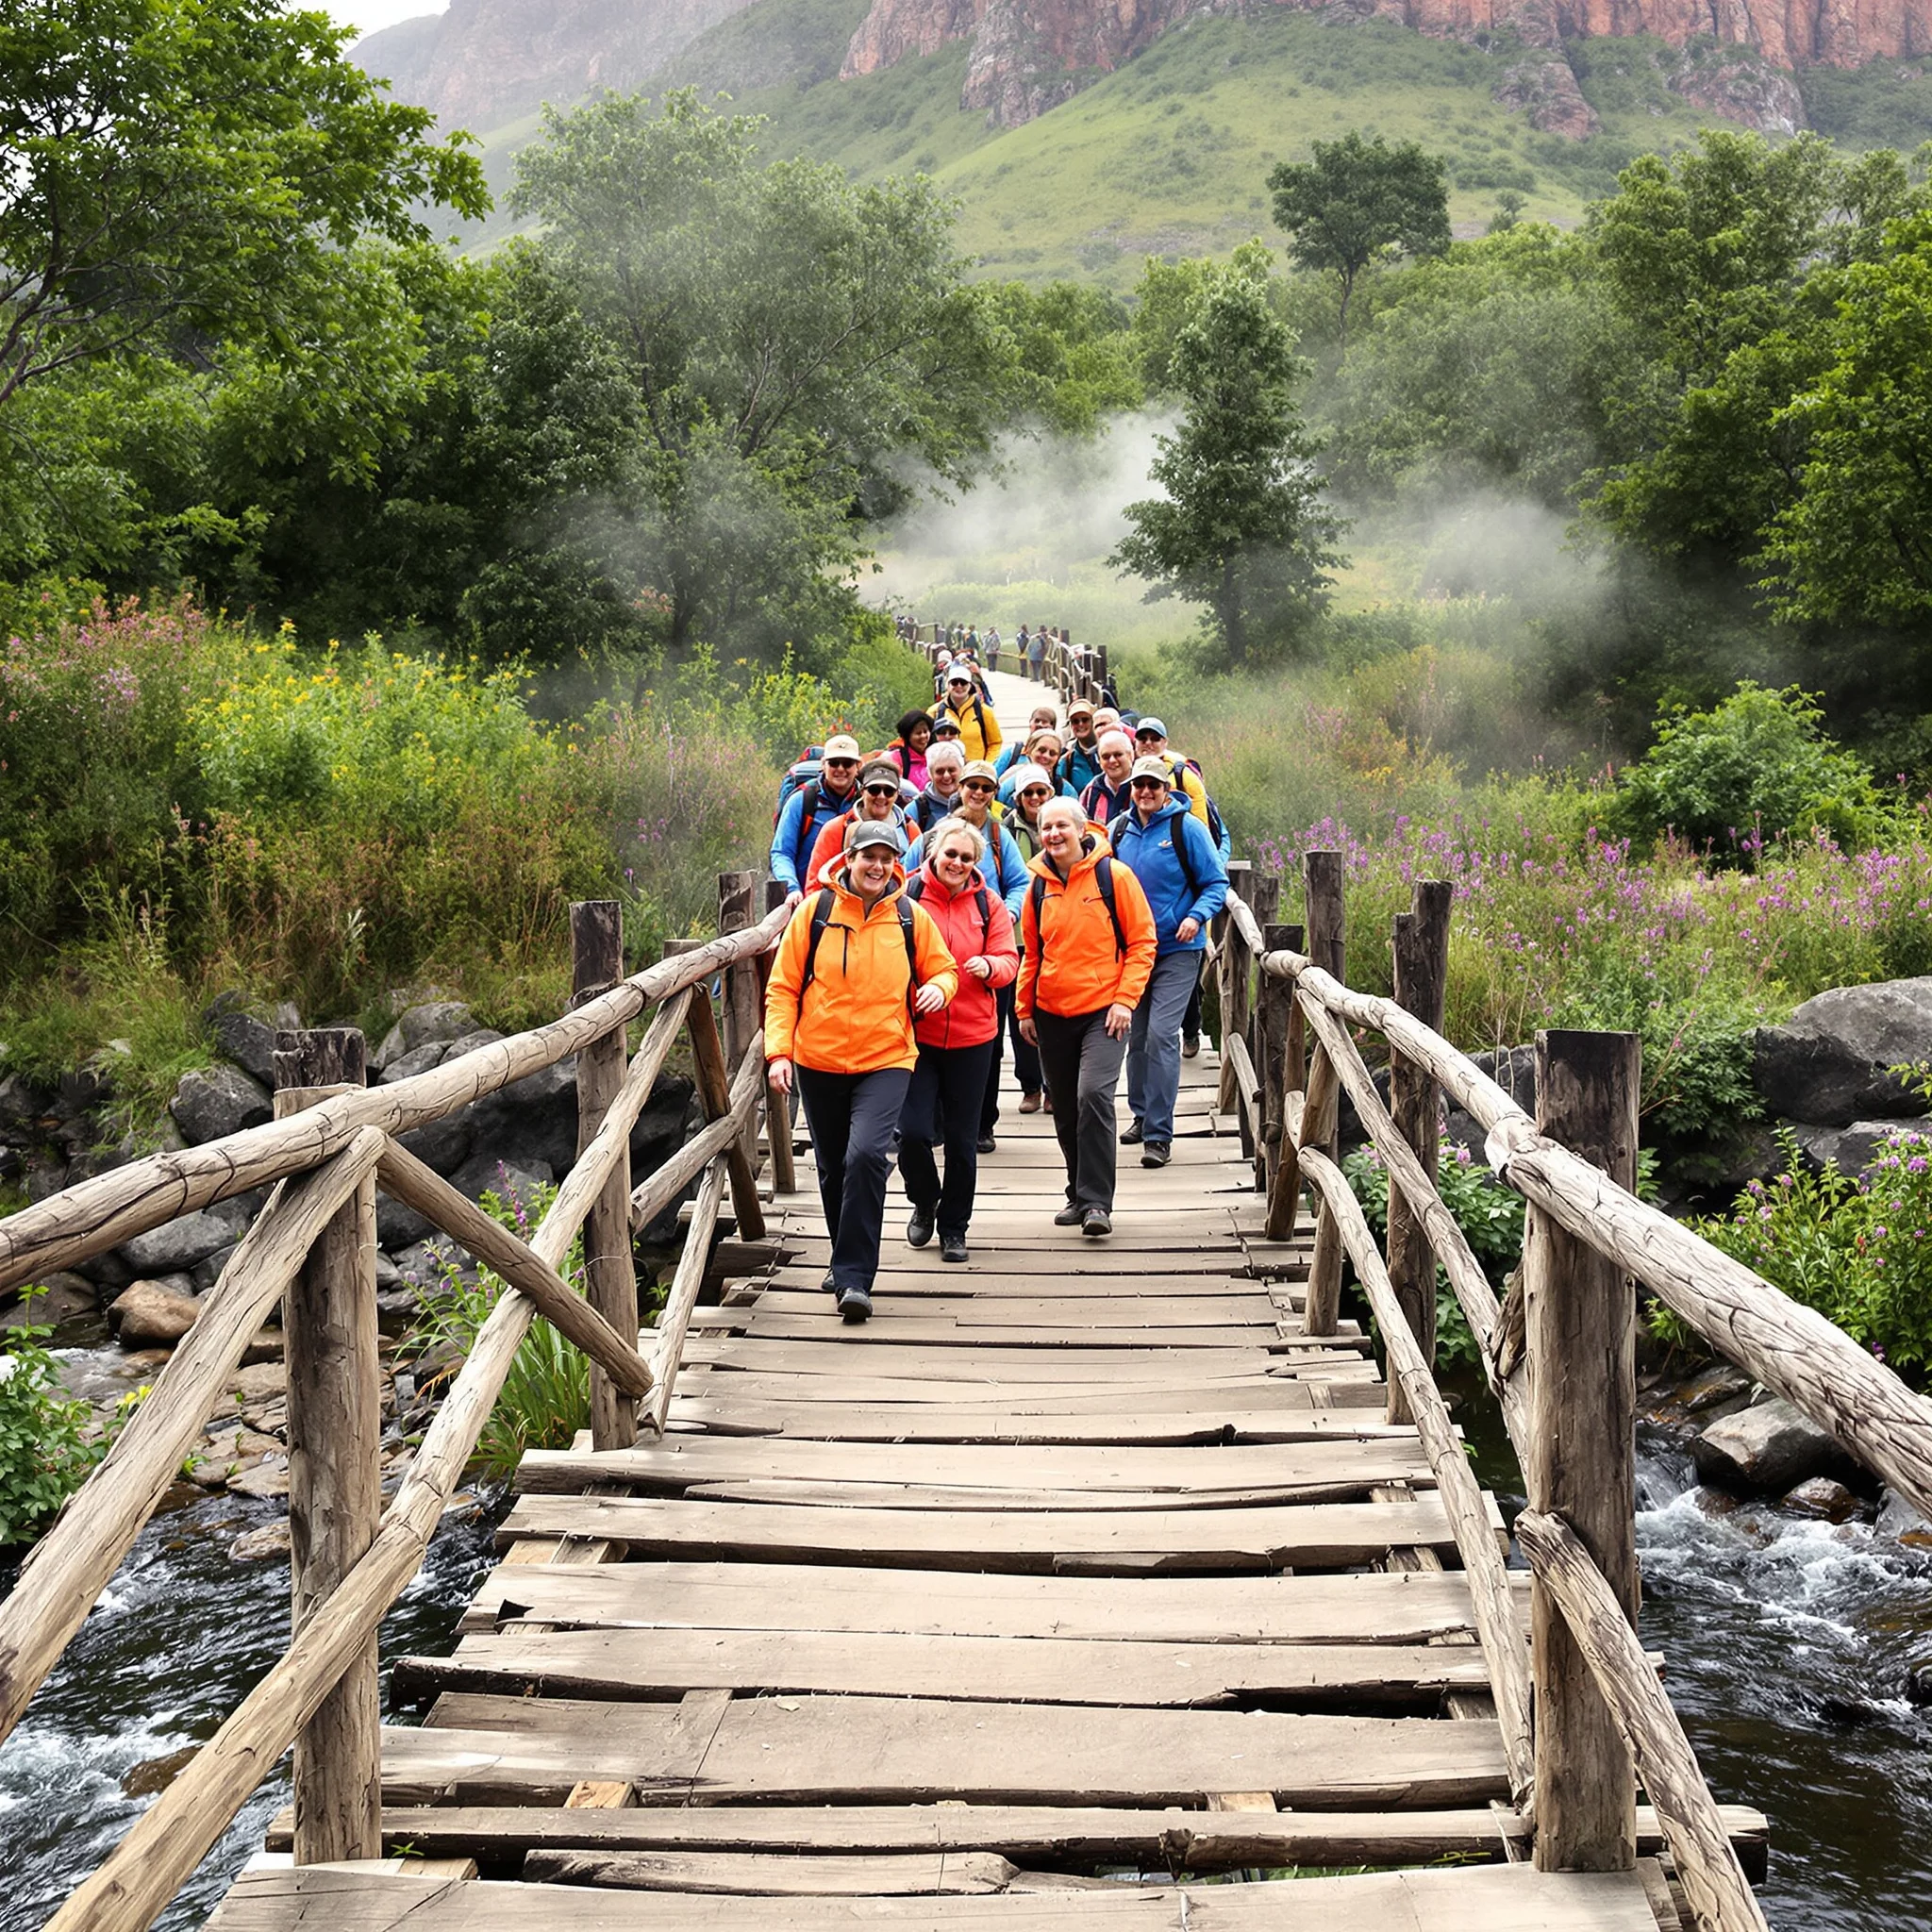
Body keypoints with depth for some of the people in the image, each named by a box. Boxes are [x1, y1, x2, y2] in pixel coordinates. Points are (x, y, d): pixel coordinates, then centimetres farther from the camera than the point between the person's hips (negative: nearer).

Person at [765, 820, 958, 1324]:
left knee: (867, 1155, -22)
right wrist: (779, 1050, -7)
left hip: (886, 1060, -2)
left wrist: (938, 986, -8)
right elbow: (783, 988, 2)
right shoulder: (815, 911, -1)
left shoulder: (911, 918, 2)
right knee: (833, 1168, 14)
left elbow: (944, 968, 16)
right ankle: (847, 1259, 37)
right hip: (818, 1061, 2)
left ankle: (854, 1277, -17)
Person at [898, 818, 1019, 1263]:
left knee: (961, 1138, 8)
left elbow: (1009, 960, 2)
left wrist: (989, 965, -20)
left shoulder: (988, 903, 3)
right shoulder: (908, 897, -3)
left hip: (972, 1036, 2)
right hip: (916, 1032, -2)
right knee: (913, 1131, -9)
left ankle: (954, 1226, 24)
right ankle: (924, 1202, 21)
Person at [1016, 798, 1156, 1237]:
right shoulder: (1039, 885, 8)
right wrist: (1025, 1009, 14)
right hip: (1052, 1015, 5)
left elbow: (1142, 941, -4)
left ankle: (1096, 1202, -15)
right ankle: (1079, 1194, 26)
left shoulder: (1113, 875, -5)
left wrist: (1125, 999, -12)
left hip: (1103, 1011, -5)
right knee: (1066, 1110, 11)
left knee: (1094, 1095, -21)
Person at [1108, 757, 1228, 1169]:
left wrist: (1196, 916, -20)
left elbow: (1216, 883, -5)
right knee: (1136, 1035, 13)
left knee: (1161, 1035, -13)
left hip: (1176, 950, -5)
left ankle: (1159, 1134, -10)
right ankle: (1142, 1114, 31)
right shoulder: (1118, 830, 7)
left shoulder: (1187, 827, -7)